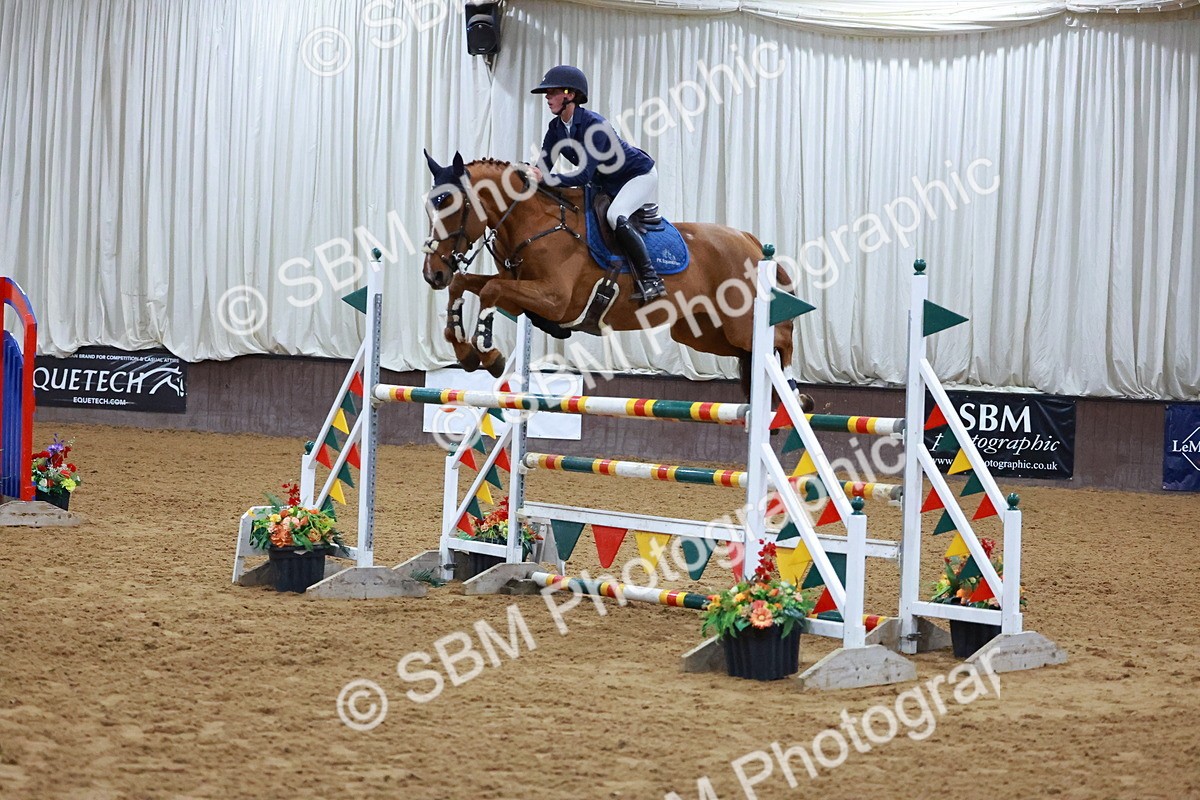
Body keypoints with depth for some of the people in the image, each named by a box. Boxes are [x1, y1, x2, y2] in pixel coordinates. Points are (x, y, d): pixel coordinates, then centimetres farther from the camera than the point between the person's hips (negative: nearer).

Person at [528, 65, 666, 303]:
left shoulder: (594, 125, -31)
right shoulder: (556, 128, -6)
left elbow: (584, 175, -36)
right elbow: (542, 166, -8)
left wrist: (546, 179, -45)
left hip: (640, 176, -10)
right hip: (605, 185, 10)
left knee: (615, 215, -32)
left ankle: (650, 279, -28)